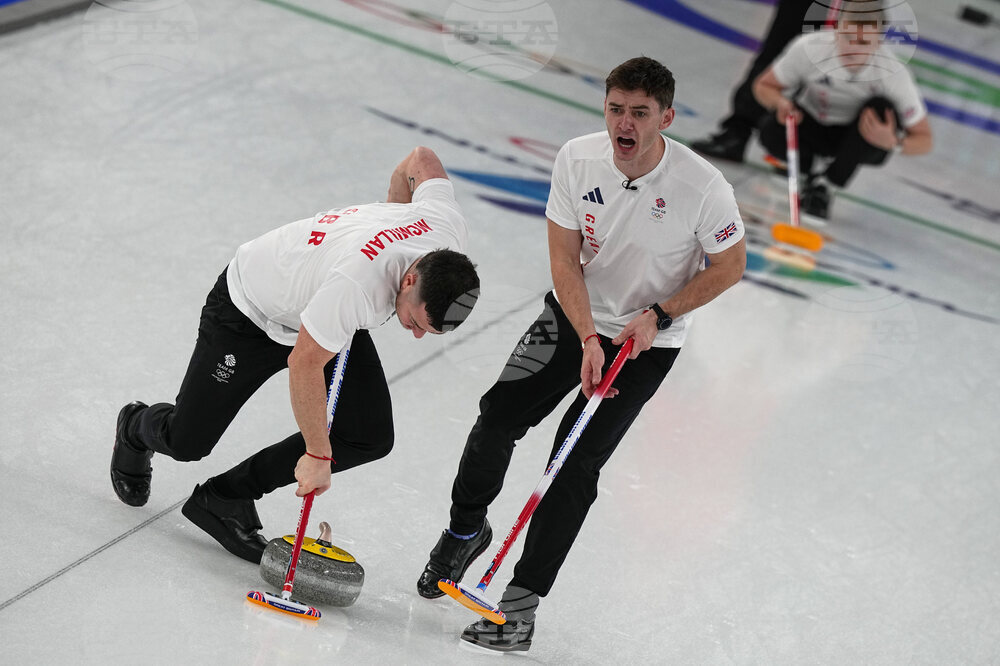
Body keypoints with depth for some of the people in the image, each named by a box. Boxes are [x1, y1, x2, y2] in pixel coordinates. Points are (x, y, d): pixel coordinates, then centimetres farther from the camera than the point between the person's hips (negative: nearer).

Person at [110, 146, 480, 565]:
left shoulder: (448, 227, -26)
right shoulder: (357, 282, -46)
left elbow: (421, 161, -5)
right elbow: (303, 362, -34)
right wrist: (318, 454, -24)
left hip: (321, 308, 6)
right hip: (250, 308, -6)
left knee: (370, 438, -9)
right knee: (188, 442, 2)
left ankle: (224, 497, 3)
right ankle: (137, 428, 41)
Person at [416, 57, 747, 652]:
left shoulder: (702, 185, -26)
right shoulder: (578, 158, -17)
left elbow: (730, 265, -10)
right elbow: (564, 258, -10)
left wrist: (658, 315, -15)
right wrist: (589, 340, -20)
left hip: (648, 340, -3)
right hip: (576, 316, 3)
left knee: (575, 464, -10)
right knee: (499, 416, -7)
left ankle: (522, 602, -2)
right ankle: (466, 529, 21)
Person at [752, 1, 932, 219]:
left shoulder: (894, 75, -28)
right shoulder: (809, 48, -27)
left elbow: (924, 140, -19)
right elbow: (763, 86, -10)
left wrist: (894, 142, -42)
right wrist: (780, 102, -33)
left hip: (861, 139, 0)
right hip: (814, 126, 0)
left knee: (880, 107, -33)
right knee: (772, 132, -32)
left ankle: (826, 183, -14)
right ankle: (806, 168, 5)